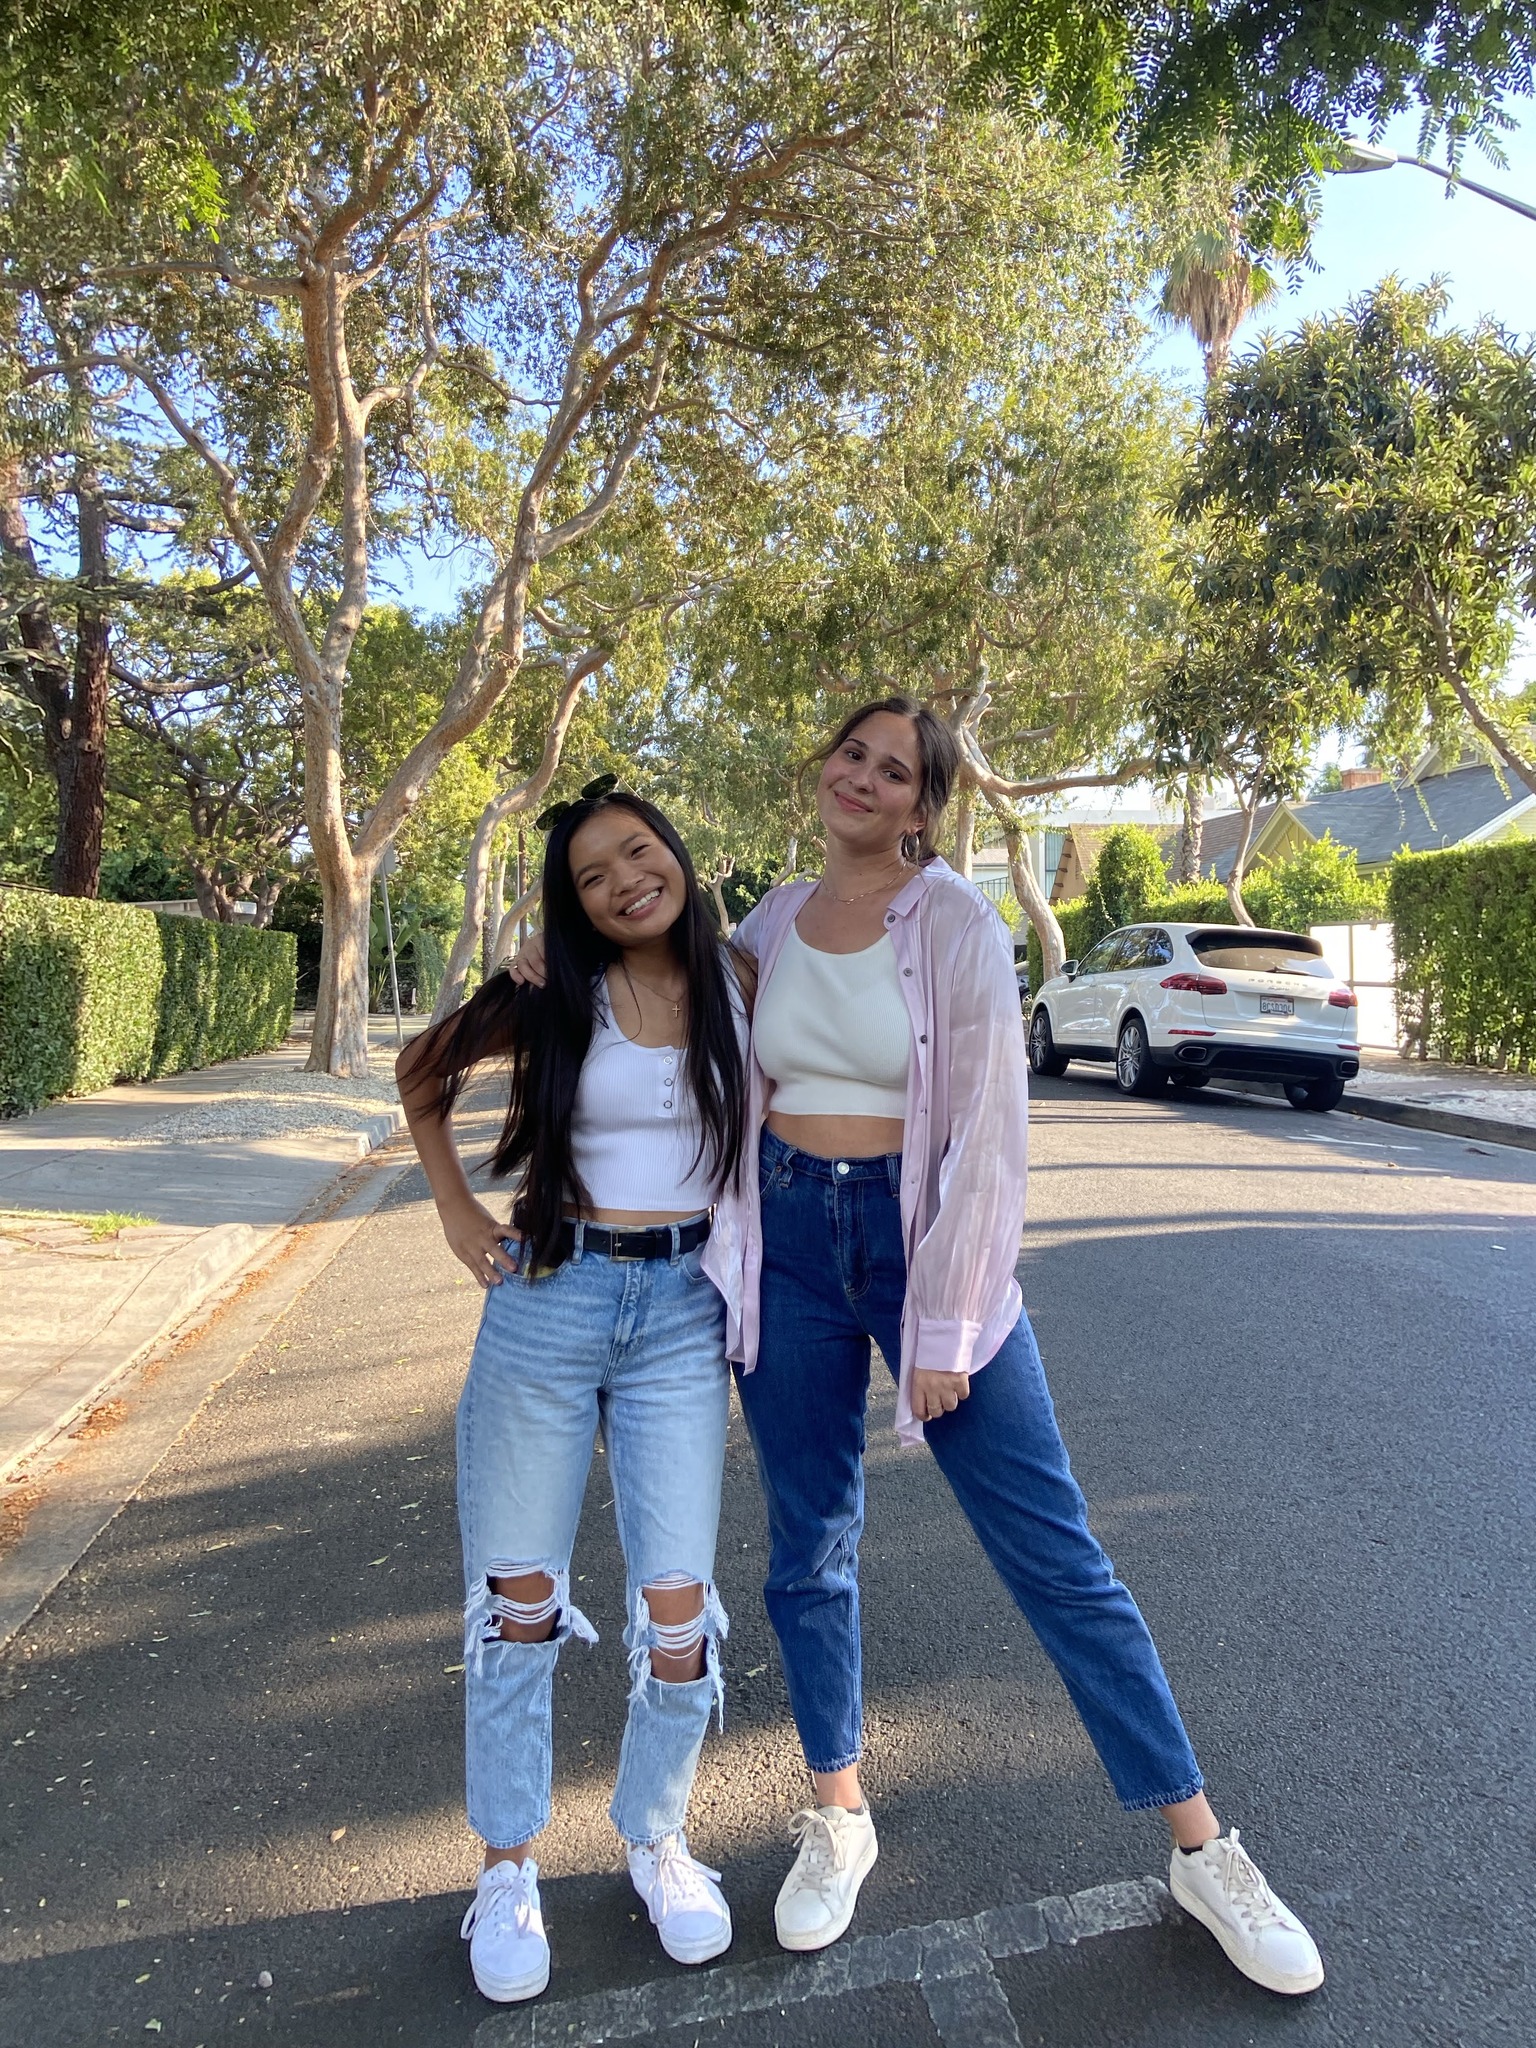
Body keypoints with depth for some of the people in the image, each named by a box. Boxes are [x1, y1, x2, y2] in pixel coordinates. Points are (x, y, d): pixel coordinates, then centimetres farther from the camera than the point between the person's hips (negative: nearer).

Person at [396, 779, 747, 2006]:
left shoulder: (743, 986, -1)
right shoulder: (555, 999, -2)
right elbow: (423, 1076, 12)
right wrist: (459, 1215, 5)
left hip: (683, 1315, 0)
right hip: (549, 1301, 0)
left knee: (678, 1612, 0)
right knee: (518, 1600, 8)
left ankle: (657, 1836, 28)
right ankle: (508, 1864, 30)